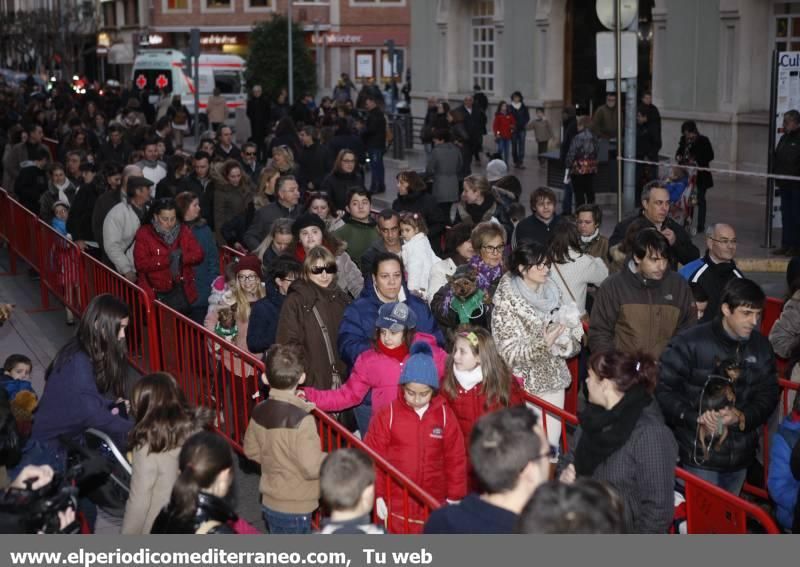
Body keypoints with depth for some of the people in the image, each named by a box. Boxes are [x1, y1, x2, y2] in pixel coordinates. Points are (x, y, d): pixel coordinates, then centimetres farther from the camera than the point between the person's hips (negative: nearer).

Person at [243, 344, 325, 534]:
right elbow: (312, 467, -25)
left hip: (270, 503, 7)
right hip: (294, 510, -7)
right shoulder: (301, 420, -26)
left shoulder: (259, 412, -3)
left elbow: (251, 451, 10)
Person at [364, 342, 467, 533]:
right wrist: (377, 495, -3)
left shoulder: (444, 415, -2)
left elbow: (455, 458, 3)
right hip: (397, 505, -1)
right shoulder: (387, 415, -6)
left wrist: (455, 497, 4)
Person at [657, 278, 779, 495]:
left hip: (741, 455, 5)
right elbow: (662, 389, -12)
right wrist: (696, 419, -21)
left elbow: (768, 394, 4)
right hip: (700, 455, -5)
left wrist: (743, 417, -15)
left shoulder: (761, 347, 3)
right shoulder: (690, 344, -12)